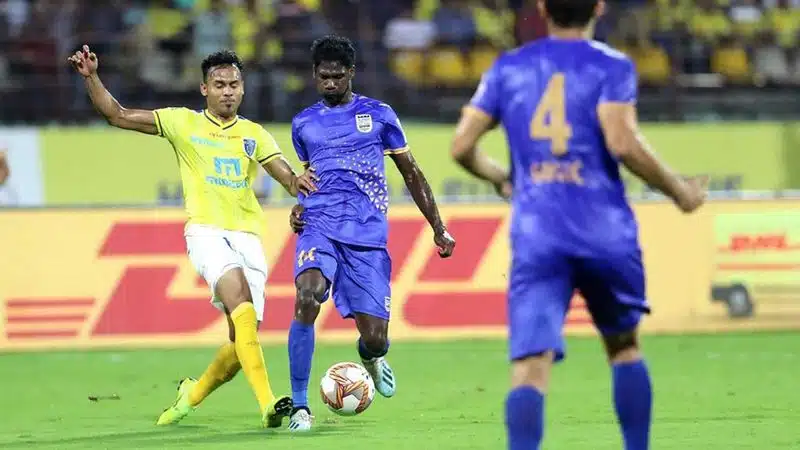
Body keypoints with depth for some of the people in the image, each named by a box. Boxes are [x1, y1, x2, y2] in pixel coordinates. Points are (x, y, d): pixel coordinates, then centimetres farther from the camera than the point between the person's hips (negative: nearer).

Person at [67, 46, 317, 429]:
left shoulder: (254, 135, 13)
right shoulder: (183, 123, 8)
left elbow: (284, 173, 0)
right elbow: (118, 116, 7)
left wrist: (296, 182, -24)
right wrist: (91, 77, -5)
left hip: (247, 237, 4)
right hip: (206, 230, -4)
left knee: (243, 340, 0)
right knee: (240, 298, -31)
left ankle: (194, 392, 30)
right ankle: (268, 402, -39)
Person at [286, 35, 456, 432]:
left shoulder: (378, 114, 8)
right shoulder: (304, 123, 15)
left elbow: (411, 174, 13)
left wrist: (438, 229, 9)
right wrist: (298, 208, 9)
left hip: (368, 234, -1)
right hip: (319, 226, 1)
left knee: (376, 337, -7)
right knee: (306, 298, -31)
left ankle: (370, 355, 36)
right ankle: (299, 405, -22)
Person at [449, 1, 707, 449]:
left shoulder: (508, 68, 11)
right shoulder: (611, 66, 1)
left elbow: (462, 146, 8)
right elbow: (622, 142, -13)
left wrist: (497, 176, 29)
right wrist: (677, 189, 0)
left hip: (536, 237, 1)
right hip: (606, 234, -1)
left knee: (531, 365, -11)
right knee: (624, 345, 23)